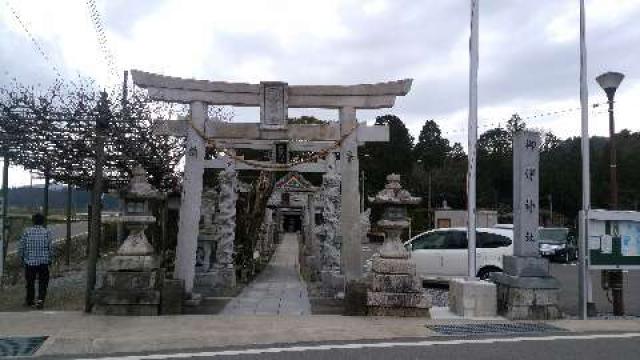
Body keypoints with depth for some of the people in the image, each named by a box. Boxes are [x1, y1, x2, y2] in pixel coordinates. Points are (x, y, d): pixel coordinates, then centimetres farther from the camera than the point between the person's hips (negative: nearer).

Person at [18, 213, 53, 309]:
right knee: (43, 283, 6)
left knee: (30, 283, 15)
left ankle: (30, 301, 27)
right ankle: (40, 299, -9)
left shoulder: (27, 232, 0)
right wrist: (50, 260, 9)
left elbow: (21, 247, 0)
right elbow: (51, 248, -4)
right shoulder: (47, 232, -3)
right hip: (43, 262, -1)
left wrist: (22, 258, 14)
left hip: (29, 262, 1)